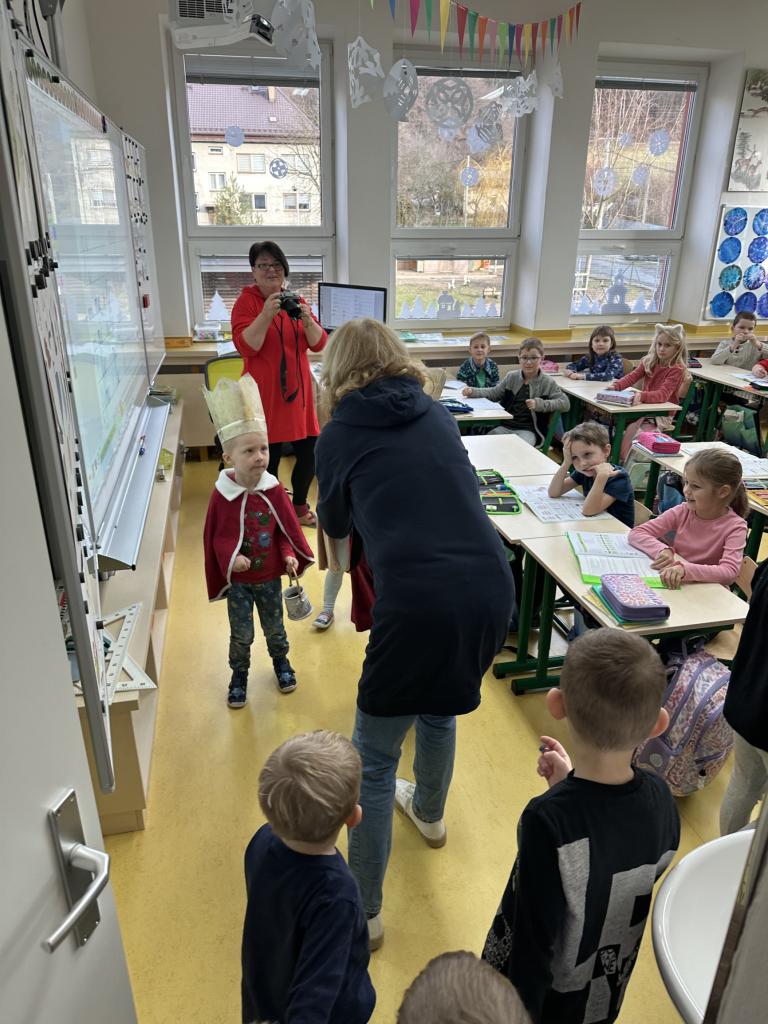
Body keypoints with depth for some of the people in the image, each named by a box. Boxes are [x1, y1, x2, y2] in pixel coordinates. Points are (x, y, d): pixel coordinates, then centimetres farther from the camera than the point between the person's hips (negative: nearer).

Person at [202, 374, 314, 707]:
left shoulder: (274, 489, -11)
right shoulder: (221, 494, -17)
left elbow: (287, 528, -3)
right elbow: (217, 537, -11)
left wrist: (289, 554, -18)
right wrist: (230, 558, -28)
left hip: (270, 576, 2)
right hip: (238, 579, -2)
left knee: (274, 627, 20)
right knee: (241, 634, 11)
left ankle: (281, 661, 47)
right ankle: (239, 674, 36)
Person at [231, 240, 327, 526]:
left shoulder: (295, 301, 11)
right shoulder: (246, 301, -3)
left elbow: (319, 344, 3)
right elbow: (245, 347, -14)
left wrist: (306, 320, -15)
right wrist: (266, 314, -24)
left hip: (298, 391, 5)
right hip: (265, 394, -5)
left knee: (310, 453, 7)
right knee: (268, 459, -5)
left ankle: (299, 505, 30)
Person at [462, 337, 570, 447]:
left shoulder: (547, 382, 1)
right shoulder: (512, 377, 13)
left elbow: (565, 403, -3)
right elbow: (494, 393, 24)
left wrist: (540, 404, -17)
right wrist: (473, 392, 9)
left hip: (529, 431, -4)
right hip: (505, 427, 4)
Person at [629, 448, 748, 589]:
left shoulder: (735, 527, -11)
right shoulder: (682, 512, -2)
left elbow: (729, 572, -25)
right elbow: (636, 534, -4)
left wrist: (685, 569, -40)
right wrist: (663, 550, -23)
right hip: (674, 588, 2)